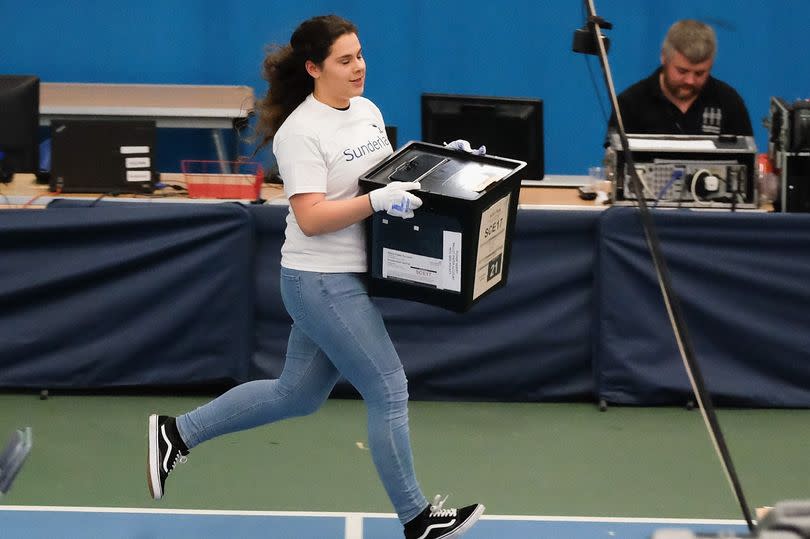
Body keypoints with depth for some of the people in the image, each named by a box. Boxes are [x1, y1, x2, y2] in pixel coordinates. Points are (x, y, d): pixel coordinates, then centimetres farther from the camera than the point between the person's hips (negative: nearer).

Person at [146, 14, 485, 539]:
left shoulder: (369, 112, 8)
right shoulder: (301, 132, -18)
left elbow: (389, 175, 22)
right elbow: (311, 218, -24)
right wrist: (377, 200, -32)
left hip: (349, 279, 9)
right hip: (323, 283, -9)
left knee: (297, 395, 17)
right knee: (389, 391, -2)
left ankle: (178, 433, 28)